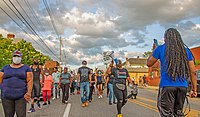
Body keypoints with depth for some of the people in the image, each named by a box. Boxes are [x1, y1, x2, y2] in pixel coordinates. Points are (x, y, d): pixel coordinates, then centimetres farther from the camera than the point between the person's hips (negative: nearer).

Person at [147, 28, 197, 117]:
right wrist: (194, 89, 13)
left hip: (166, 86, -4)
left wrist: (154, 51, 22)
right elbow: (192, 72, 8)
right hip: (182, 86, 4)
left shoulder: (160, 49, 0)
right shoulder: (186, 51, 9)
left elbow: (149, 63, 10)